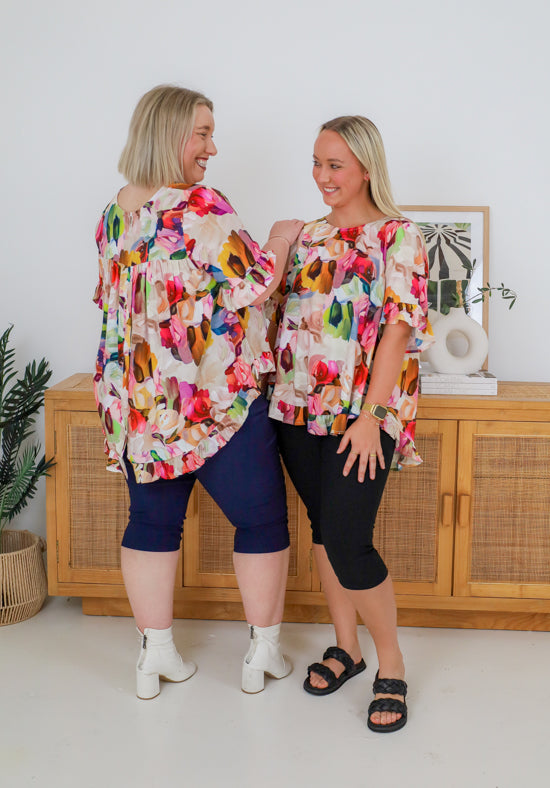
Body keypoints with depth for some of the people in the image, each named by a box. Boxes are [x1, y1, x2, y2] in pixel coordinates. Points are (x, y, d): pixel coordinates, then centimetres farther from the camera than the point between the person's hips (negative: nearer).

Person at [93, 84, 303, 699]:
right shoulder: (200, 207, -15)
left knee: (151, 521, 14)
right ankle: (263, 653, 21)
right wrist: (280, 239, 2)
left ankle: (156, 654, 24)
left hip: (136, 401, 7)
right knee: (261, 518, 9)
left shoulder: (113, 216, 8)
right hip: (216, 400, -7)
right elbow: (252, 283, -15)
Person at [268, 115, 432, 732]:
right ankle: (346, 646, 31)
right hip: (299, 409, 6)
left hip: (360, 415, -6)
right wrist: (271, 390, 9)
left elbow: (398, 331, -12)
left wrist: (370, 416, -18)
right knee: (323, 529, 13)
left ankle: (391, 664, 12)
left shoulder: (398, 238, -5)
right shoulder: (309, 235, 13)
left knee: (347, 543, -9)